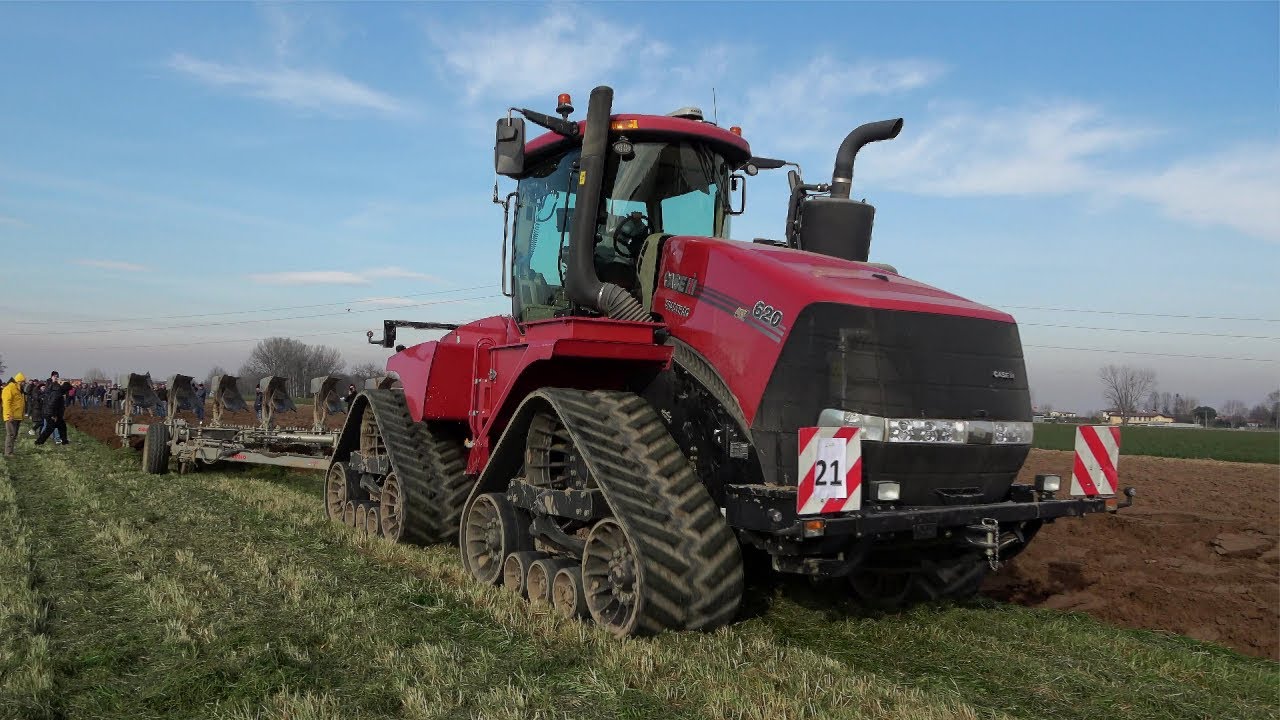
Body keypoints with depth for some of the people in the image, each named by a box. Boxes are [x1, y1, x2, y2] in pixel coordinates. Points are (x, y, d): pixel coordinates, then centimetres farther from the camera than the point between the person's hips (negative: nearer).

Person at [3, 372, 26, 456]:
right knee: (11, 434, -10)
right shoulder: (9, 388, -12)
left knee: (14, 435, 12)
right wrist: (9, 415, -24)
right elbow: (7, 402, -19)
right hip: (11, 417, -10)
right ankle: (8, 453, -8)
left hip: (17, 417, 10)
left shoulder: (19, 389, 19)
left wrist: (22, 415, 24)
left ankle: (10, 451, 19)